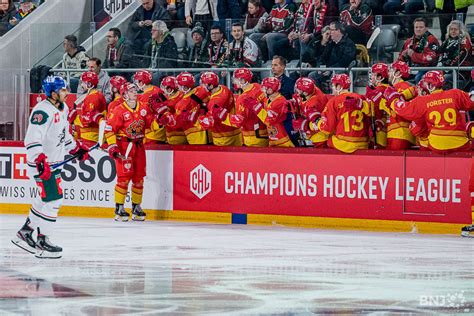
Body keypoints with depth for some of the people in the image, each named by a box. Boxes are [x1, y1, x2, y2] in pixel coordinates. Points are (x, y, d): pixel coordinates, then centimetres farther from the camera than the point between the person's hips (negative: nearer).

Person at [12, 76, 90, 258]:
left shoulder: (63, 109, 10)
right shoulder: (42, 111, -22)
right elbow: (32, 139, -28)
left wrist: (77, 149, 26)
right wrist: (40, 160, -37)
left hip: (54, 161, 10)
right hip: (42, 164, -10)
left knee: (47, 200, 18)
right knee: (53, 200, -11)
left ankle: (25, 233, 29)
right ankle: (41, 242, -3)